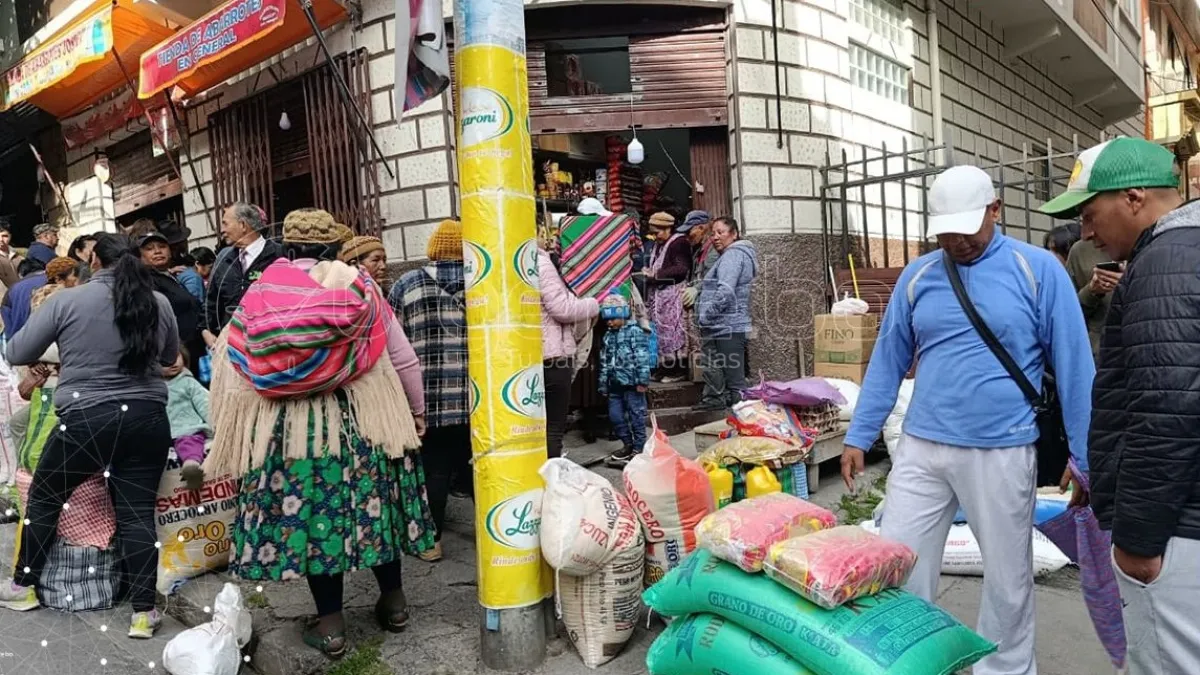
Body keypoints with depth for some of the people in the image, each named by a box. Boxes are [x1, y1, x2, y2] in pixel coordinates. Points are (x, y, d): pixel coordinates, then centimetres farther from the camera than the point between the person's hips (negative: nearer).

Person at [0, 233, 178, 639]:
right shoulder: (159, 303, 3)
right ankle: (144, 612, 9)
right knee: (138, 513, 7)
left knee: (43, 499, 22)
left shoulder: (66, 301, -5)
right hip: (147, 419, 2)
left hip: (86, 421, -2)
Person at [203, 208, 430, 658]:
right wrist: (416, 411, 13)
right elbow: (403, 358, 0)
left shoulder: (260, 295, 1)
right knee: (374, 501, 14)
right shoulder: (359, 287, -1)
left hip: (287, 429, 0)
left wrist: (233, 437, 12)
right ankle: (393, 600, 28)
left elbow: (229, 368, 3)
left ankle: (330, 623, 17)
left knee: (310, 511, 8)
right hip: (361, 417, 1)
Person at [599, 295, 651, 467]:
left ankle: (638, 448, 9)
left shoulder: (635, 331, -6)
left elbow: (642, 358, -12)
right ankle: (628, 444, 24)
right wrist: (603, 385, 16)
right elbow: (604, 362, 18)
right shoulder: (608, 336, 16)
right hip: (615, 384, 7)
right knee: (615, 415, 10)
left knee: (636, 415, 0)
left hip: (631, 383, -7)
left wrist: (642, 381, -16)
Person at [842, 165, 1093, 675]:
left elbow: (1073, 365, -2)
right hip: (920, 448, 3)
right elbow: (887, 362, 9)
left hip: (1002, 452, -2)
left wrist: (1086, 454, -3)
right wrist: (858, 437, 7)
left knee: (1007, 579, 14)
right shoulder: (916, 277, 4)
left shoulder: (1038, 270, -4)